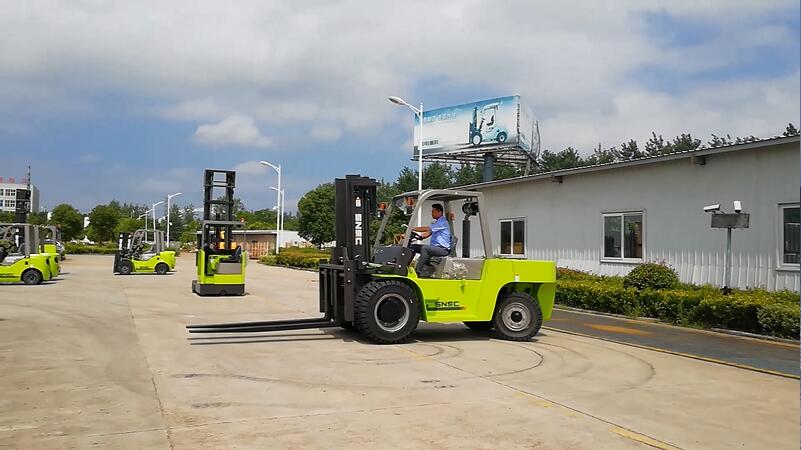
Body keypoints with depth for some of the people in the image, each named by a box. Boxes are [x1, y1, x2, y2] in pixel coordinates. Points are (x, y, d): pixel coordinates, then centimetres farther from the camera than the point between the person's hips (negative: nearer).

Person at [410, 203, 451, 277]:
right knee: (414, 247, -2)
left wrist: (412, 229, -17)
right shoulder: (436, 222, 20)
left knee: (425, 248, -33)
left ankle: (418, 272, -34)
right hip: (434, 247, 9)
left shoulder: (442, 222, -12)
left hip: (443, 249, -9)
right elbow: (428, 233, 14)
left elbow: (427, 229, -19)